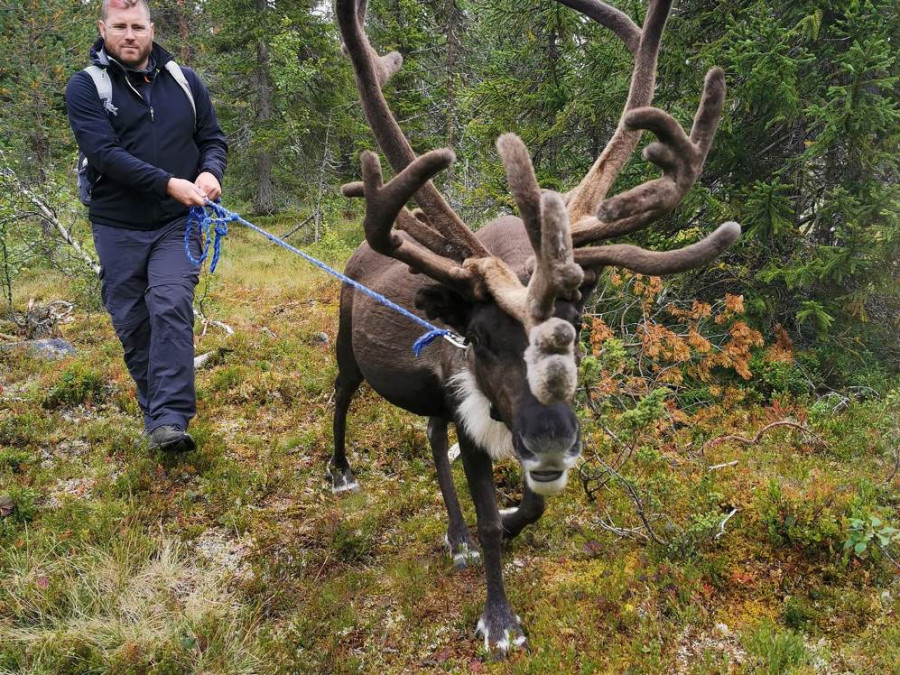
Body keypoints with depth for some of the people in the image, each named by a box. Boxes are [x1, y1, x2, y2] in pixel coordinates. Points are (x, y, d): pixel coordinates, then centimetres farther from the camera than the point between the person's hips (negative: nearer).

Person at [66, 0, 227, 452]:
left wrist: (210, 172, -11)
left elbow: (213, 138, 12)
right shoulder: (85, 87, -2)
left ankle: (170, 419, -20)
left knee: (170, 308, -19)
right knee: (131, 325, 5)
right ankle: (154, 415, 20)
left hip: (176, 224, 0)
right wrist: (169, 184, -24)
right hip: (118, 228, 0)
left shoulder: (184, 81, 8)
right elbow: (104, 153, -14)